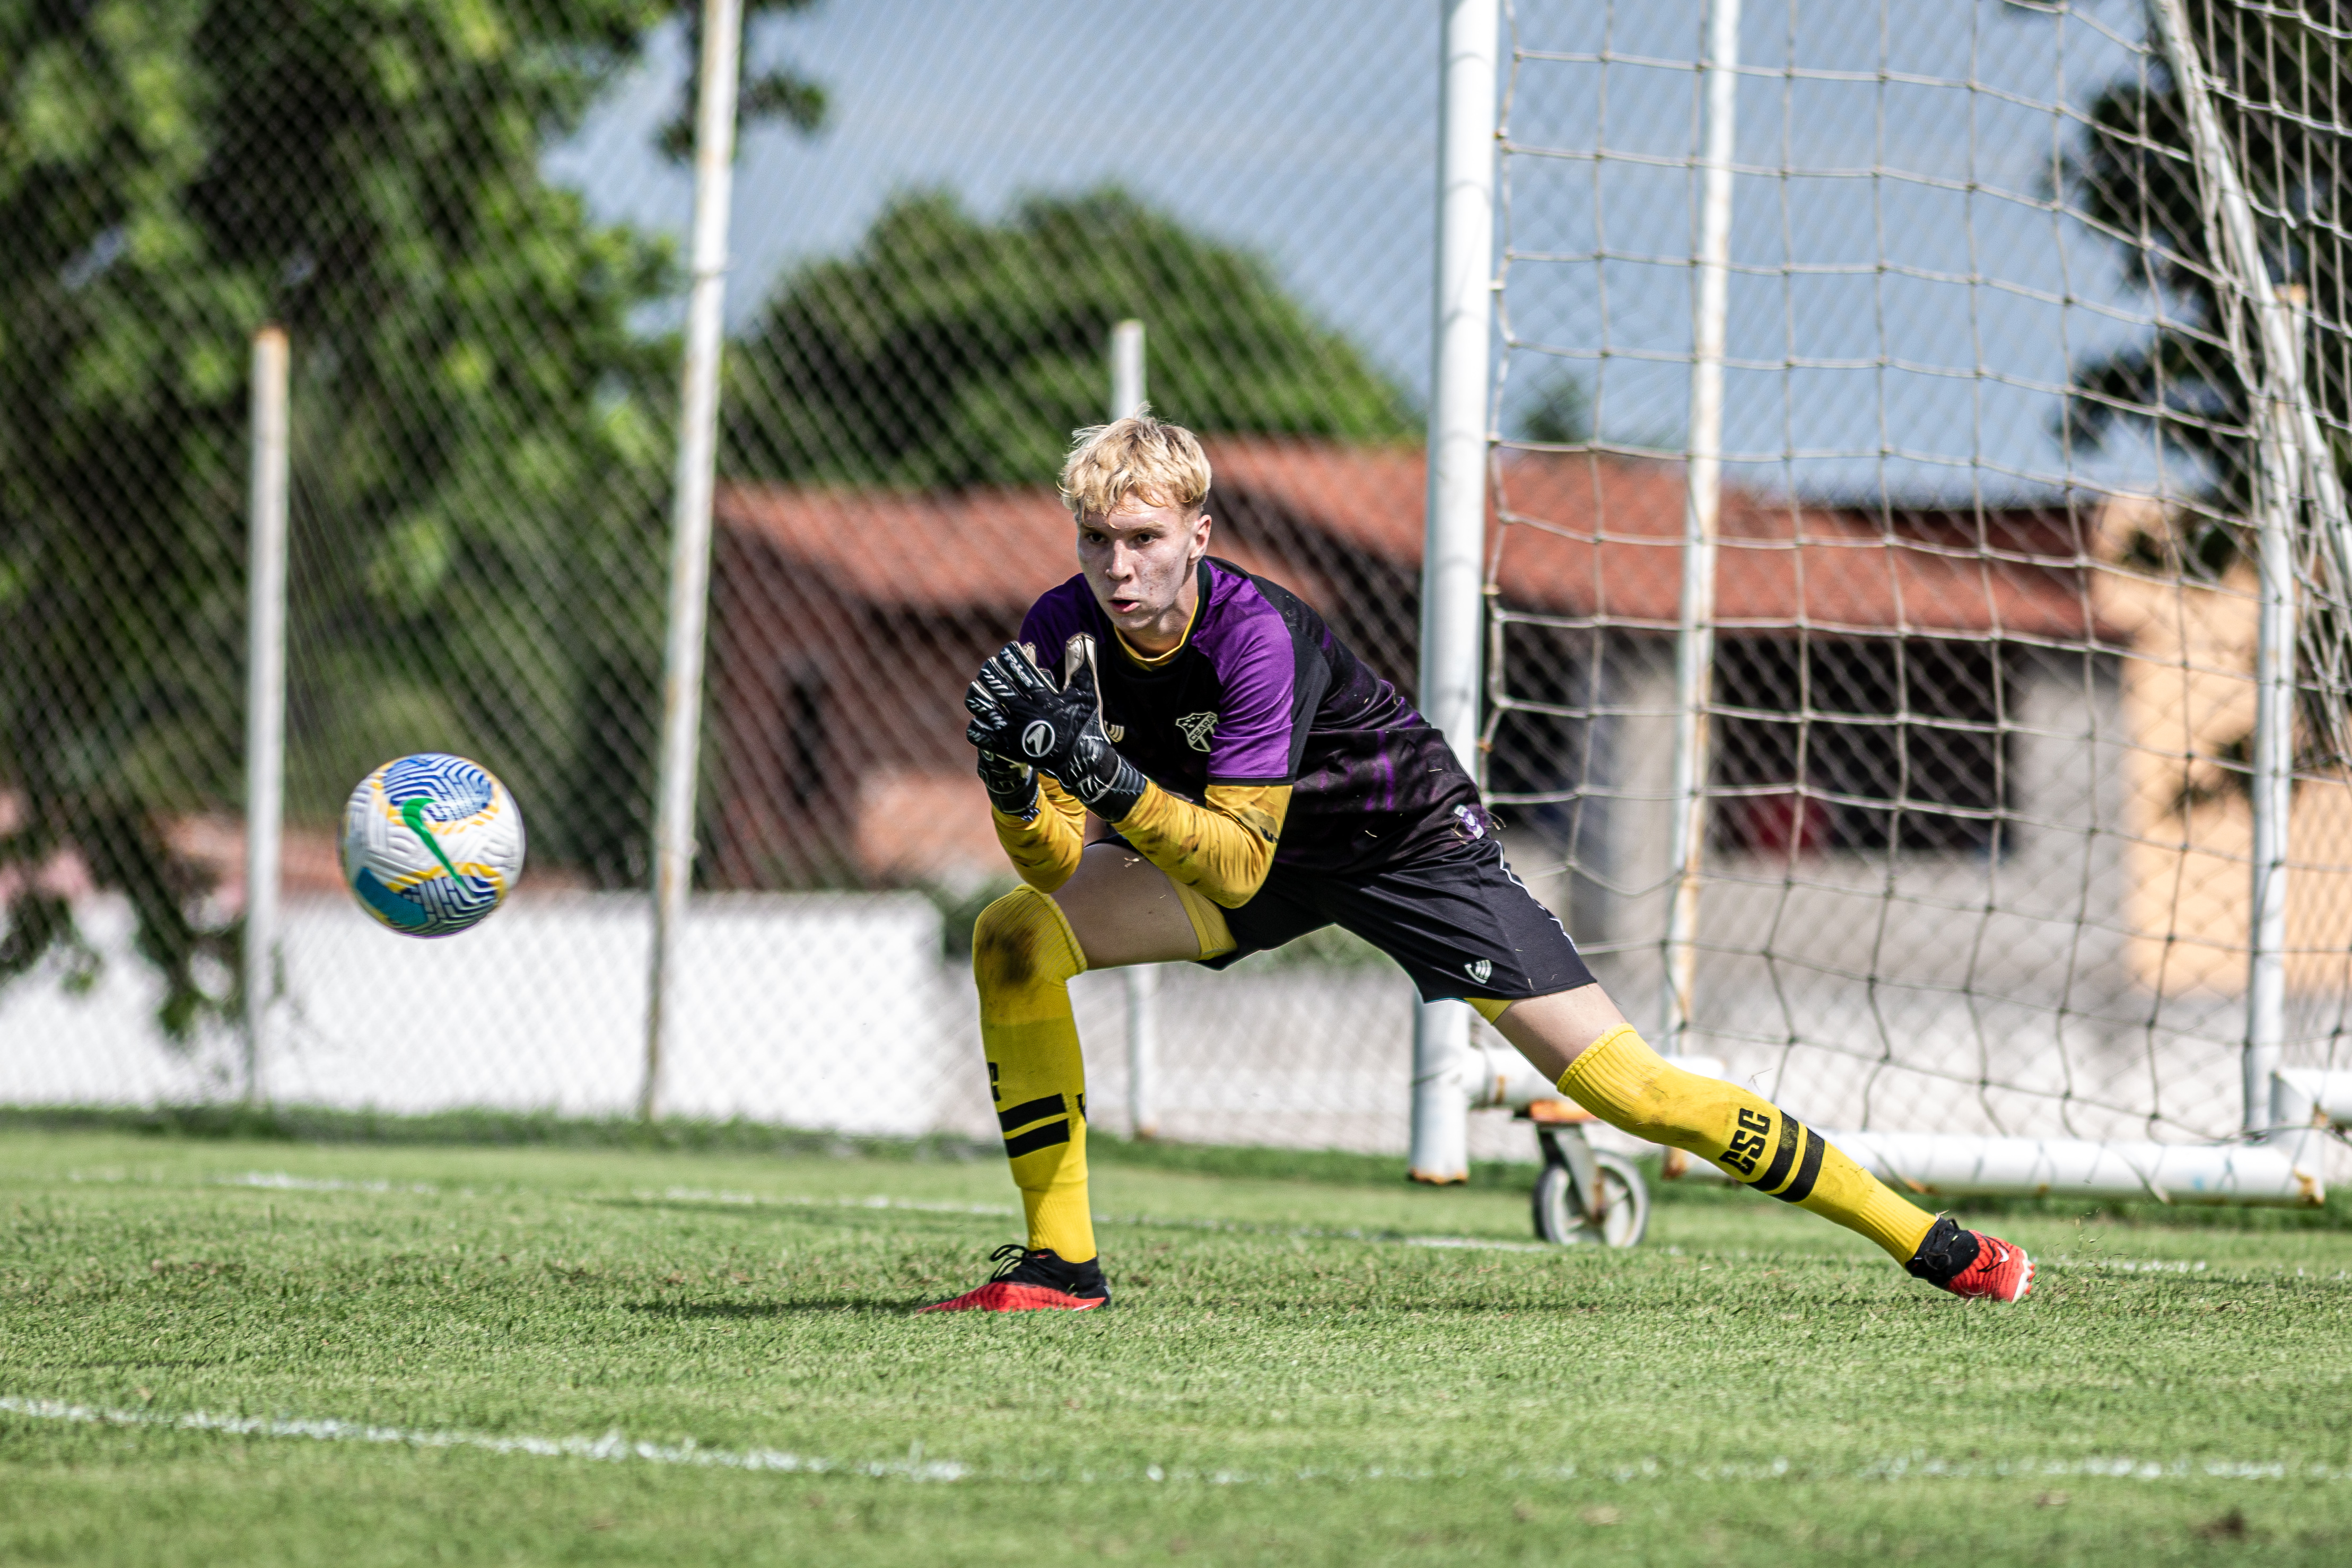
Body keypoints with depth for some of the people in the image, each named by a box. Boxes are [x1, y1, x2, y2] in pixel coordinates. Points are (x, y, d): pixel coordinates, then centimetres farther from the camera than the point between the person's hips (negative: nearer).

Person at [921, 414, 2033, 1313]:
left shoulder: (1251, 631, -33)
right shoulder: (1062, 637, -18)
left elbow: (1237, 864, -36)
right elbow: (1056, 866, -18)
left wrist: (1111, 779, -49)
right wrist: (1015, 778, -39)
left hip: (1413, 845, -5)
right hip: (1247, 854, 5)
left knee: (1626, 1088, -13)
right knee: (1015, 940, -15)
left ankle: (1933, 1244, -6)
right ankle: (1059, 1265, -6)